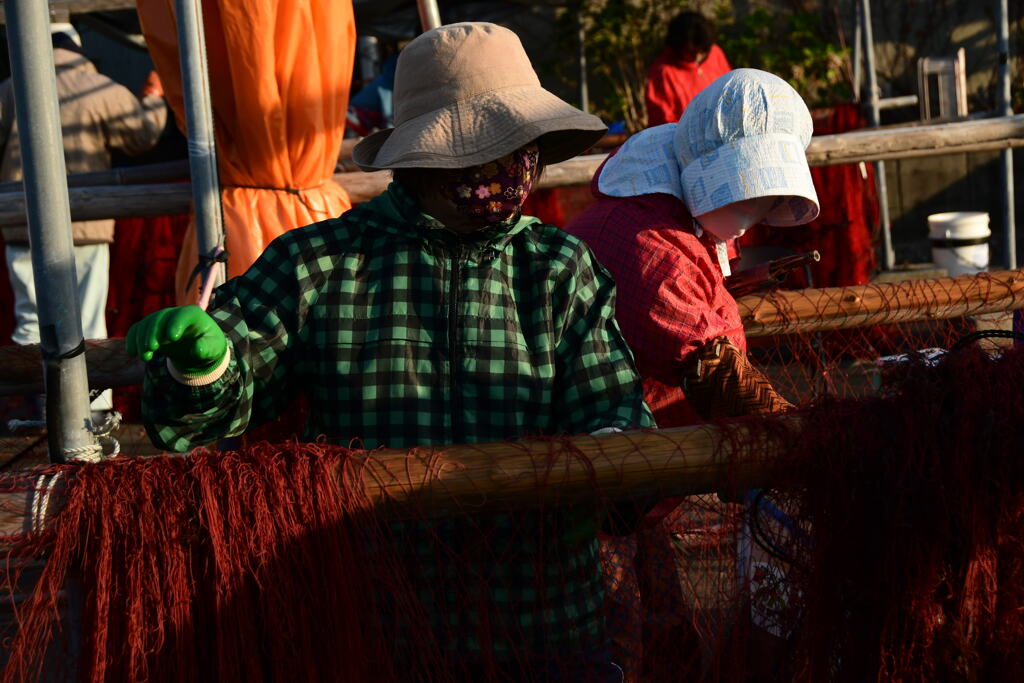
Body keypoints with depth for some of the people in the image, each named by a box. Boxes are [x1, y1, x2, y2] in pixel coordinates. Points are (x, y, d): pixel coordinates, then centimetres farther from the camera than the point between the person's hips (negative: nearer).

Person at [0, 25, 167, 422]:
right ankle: (93, 407, 9)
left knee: (33, 322, 7)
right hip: (86, 227, -1)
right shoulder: (103, 91, -1)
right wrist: (154, 100, 26)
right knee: (88, 322, 7)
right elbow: (142, 136, 9)